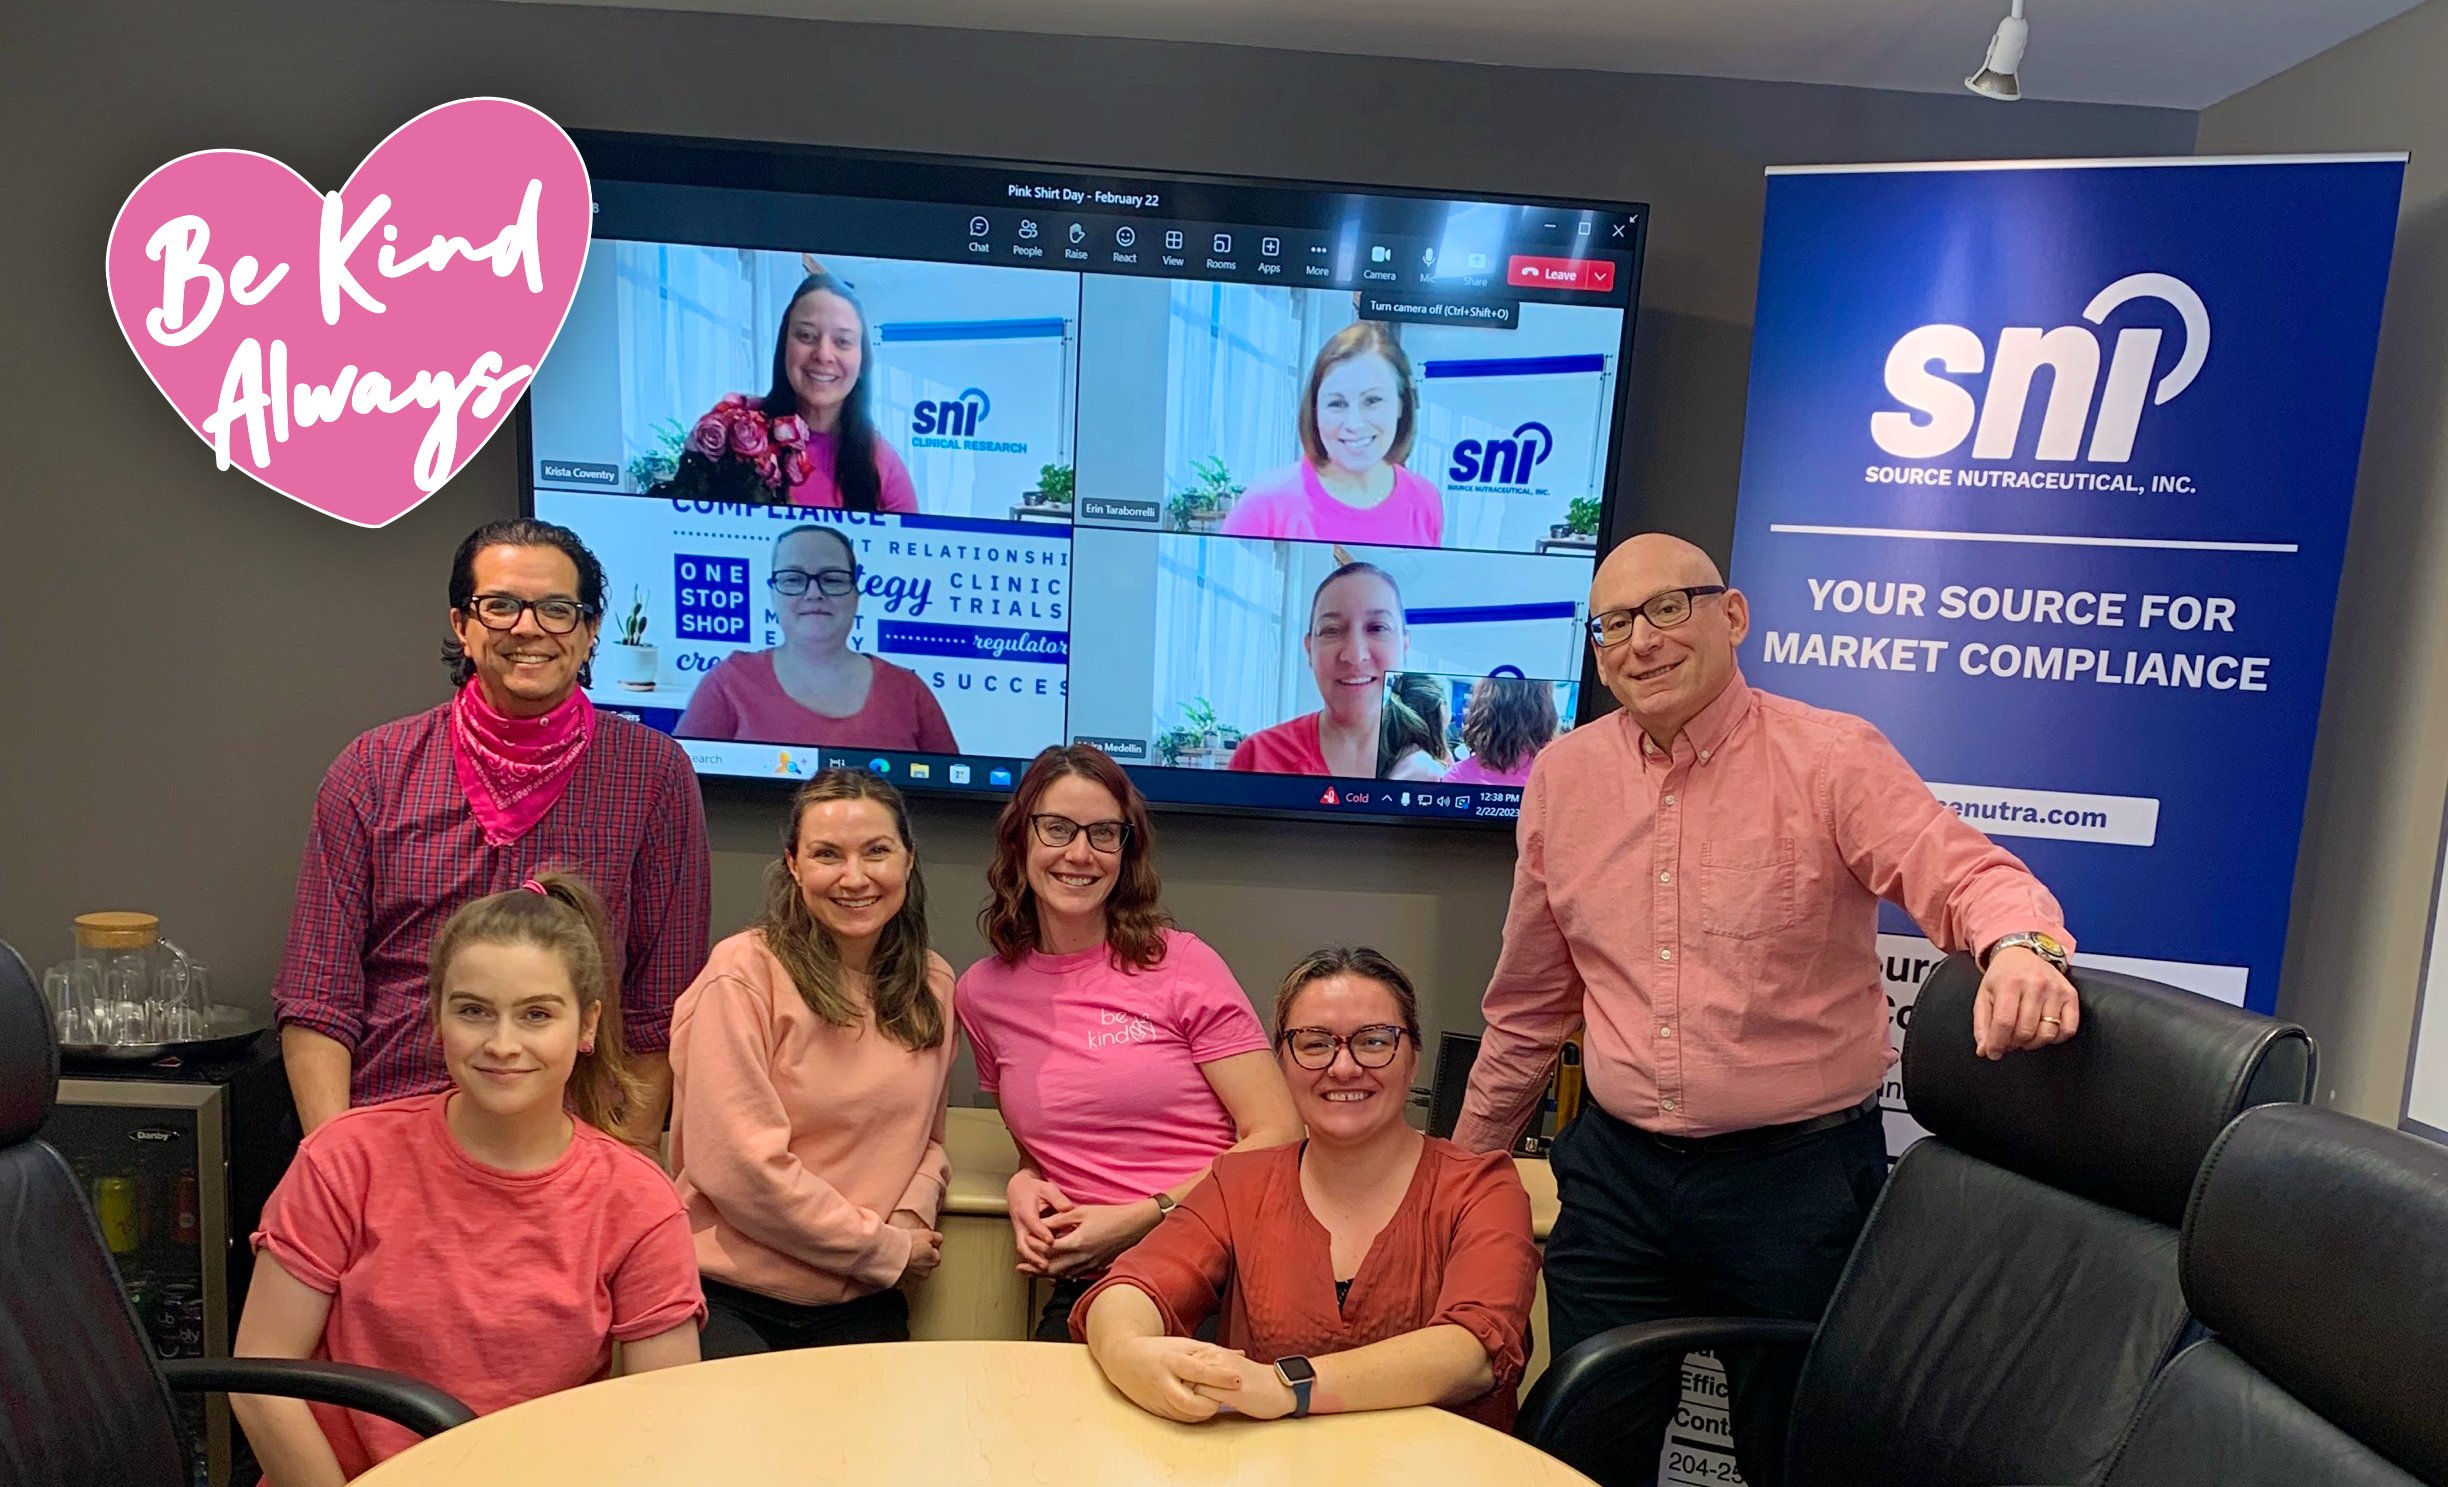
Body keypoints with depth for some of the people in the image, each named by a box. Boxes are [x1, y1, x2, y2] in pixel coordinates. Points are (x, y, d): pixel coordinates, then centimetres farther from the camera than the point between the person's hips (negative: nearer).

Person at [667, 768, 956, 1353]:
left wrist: (914, 1215, -5)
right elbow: (738, 1165, -17)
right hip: (734, 1302, -4)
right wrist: (887, 1249, -10)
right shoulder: (744, 972, -13)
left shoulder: (933, 985, 6)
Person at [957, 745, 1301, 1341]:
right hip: (1088, 1286, 3)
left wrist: (1135, 1219, -12)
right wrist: (1022, 1185, 0)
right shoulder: (983, 993, 9)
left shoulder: (1182, 964, -2)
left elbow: (1277, 1135, -5)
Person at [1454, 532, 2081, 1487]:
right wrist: (1469, 1161, 17)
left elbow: (1965, 874, -21)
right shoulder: (1563, 777, 4)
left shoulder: (1833, 759, -8)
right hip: (1616, 1172, 4)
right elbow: (1531, 1002, 12)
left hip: (1799, 1172, -3)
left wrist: (2021, 947, -45)